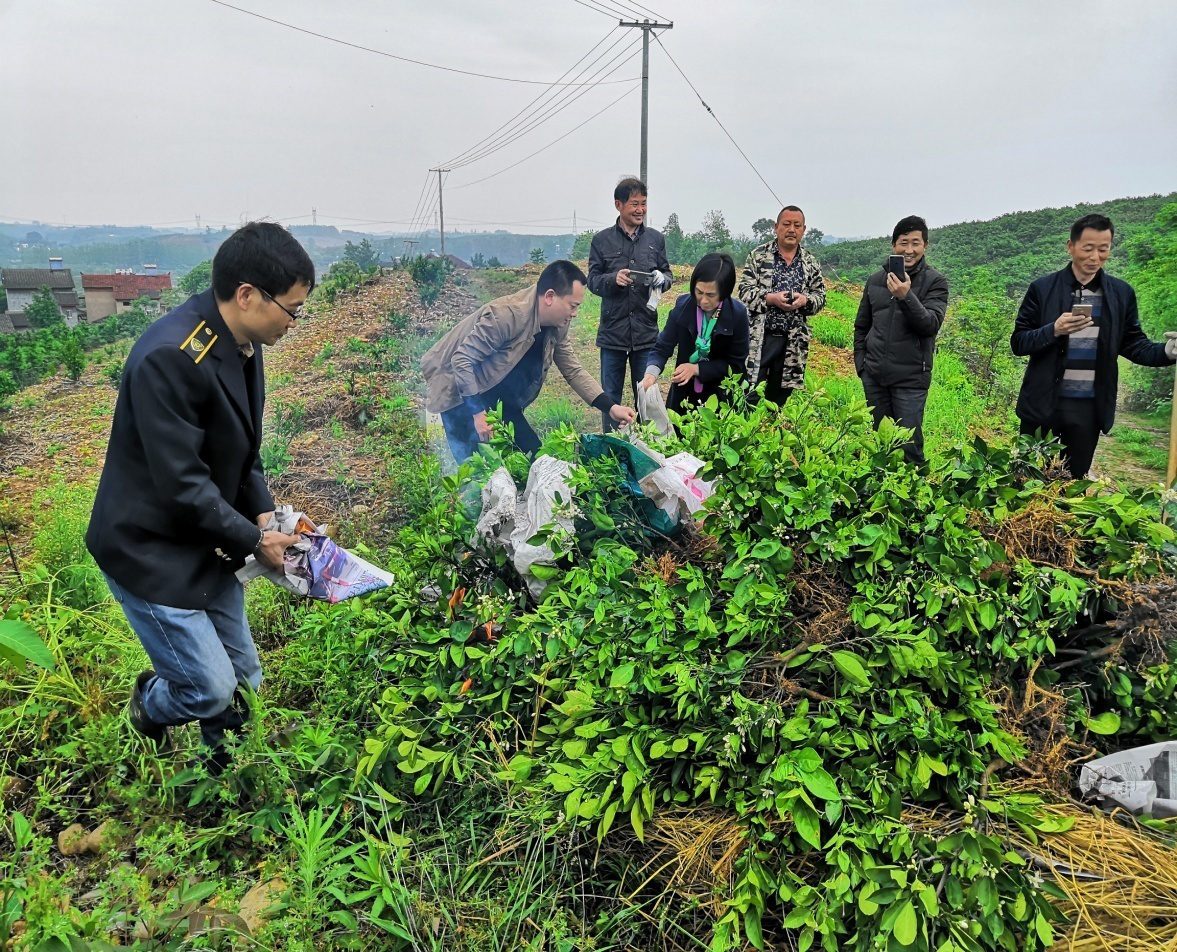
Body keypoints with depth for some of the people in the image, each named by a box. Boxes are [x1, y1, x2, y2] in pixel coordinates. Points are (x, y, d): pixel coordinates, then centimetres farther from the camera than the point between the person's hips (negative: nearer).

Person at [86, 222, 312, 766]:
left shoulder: (241, 344, 1)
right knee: (211, 690, -4)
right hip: (153, 553, -8)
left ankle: (229, 768, 40)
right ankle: (150, 703, 30)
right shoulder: (170, 357, -29)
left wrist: (264, 513, -3)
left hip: (207, 544, 8)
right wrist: (254, 541, -17)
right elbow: (181, 484, -27)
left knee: (243, 680, 15)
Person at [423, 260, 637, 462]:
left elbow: (573, 370, 3)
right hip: (462, 393, -7)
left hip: (500, 399, 8)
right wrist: (477, 412, -28)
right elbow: (461, 360, -28)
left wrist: (610, 407, -7)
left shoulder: (557, 326, -7)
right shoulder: (505, 315, -31)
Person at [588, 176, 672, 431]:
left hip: (646, 332, 2)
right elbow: (592, 281, 3)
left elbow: (667, 274, 15)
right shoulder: (602, 241, 3)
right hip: (612, 332, -1)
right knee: (610, 396, 6)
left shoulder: (655, 239, 9)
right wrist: (613, 279, -18)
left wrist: (661, 278, -9)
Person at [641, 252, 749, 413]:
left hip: (721, 395, -2)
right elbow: (662, 347, -10)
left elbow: (736, 363, -12)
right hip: (684, 393, 2)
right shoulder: (683, 305, -13)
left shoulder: (737, 314, -17)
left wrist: (697, 369, -23)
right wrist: (651, 373, -31)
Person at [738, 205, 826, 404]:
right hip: (759, 337, -3)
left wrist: (804, 300, -10)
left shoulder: (811, 263, 10)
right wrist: (771, 298, -18)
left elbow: (821, 297, 12)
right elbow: (745, 290, -3)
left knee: (779, 396, 10)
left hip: (793, 342, 3)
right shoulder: (759, 255, 2)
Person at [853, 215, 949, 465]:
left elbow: (931, 325, -16)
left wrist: (906, 296, -29)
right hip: (874, 376, 4)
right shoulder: (876, 279, 9)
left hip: (910, 379, -4)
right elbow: (861, 326, 18)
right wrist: (860, 361, 9)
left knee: (910, 447, -5)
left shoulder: (935, 282, -2)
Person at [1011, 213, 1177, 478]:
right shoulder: (1042, 288, -3)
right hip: (1043, 404, -2)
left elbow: (1132, 343, 8)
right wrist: (1054, 330, -22)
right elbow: (1018, 342, -4)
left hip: (1090, 407, 2)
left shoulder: (1122, 293, 4)